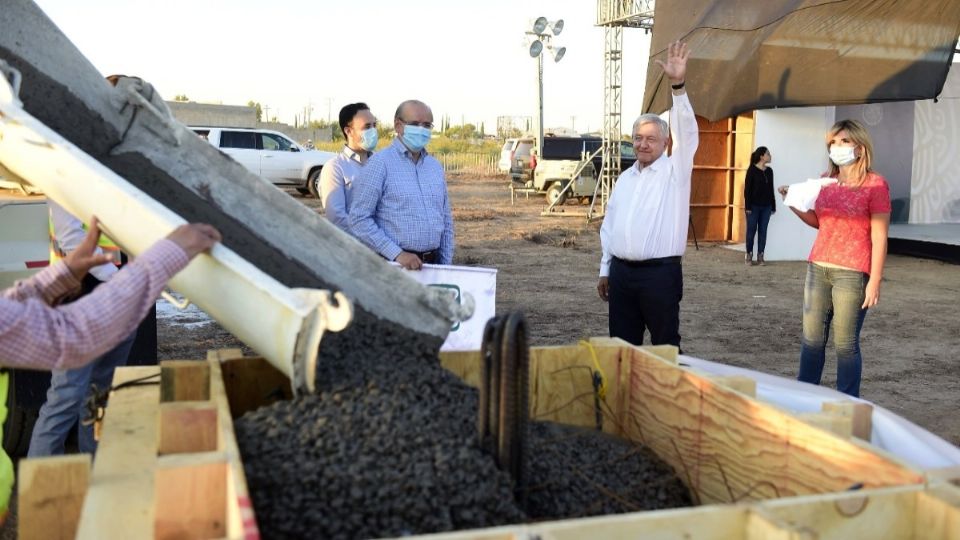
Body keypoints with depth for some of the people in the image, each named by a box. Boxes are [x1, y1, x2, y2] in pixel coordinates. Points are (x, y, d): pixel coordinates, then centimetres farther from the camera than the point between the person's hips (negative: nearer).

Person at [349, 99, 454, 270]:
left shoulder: (435, 166, 13)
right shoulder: (380, 163, -6)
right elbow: (359, 219, -11)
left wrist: (446, 266, 11)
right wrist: (397, 253, -16)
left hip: (432, 263, 5)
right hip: (393, 265, -5)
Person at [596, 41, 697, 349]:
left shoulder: (675, 171, -2)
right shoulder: (625, 178, 14)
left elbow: (686, 131, -18)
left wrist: (678, 86, -29)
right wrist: (605, 270, 14)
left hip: (660, 273, -5)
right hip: (622, 271, 5)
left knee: (666, 346, 2)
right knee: (621, 344, 11)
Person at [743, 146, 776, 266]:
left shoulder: (769, 171, 9)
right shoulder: (752, 170, -5)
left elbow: (771, 189, 13)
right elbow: (747, 189, -7)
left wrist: (773, 206, 11)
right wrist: (748, 206, -12)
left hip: (766, 206, 5)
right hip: (754, 205, -4)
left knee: (763, 231, 5)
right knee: (751, 230, 0)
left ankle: (760, 256, 9)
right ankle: (749, 255, 9)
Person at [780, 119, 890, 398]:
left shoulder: (875, 184, -5)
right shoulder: (825, 181, 11)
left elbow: (879, 236, -8)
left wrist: (875, 280, -13)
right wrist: (796, 205, 4)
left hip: (852, 273, -5)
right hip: (817, 268, 6)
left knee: (845, 344, -1)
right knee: (811, 339, 10)